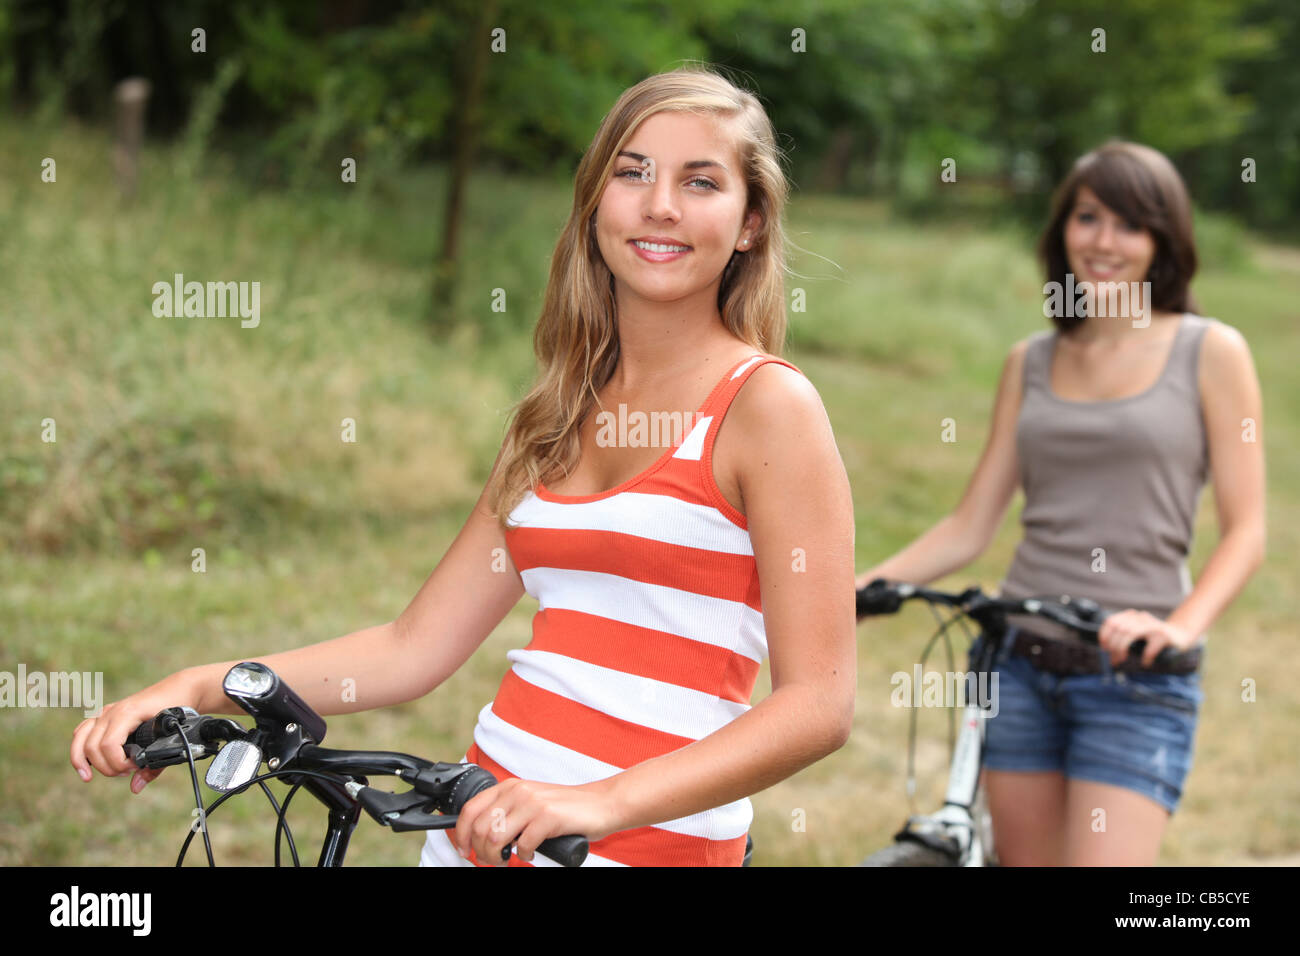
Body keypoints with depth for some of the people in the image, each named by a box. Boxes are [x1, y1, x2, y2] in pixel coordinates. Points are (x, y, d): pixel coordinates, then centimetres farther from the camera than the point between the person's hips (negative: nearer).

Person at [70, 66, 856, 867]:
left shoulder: (766, 402, -7)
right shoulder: (557, 417, 13)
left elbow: (819, 706, -14)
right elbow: (416, 647, 9)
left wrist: (601, 803, -25)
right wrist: (197, 689, -1)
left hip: (650, 842, -6)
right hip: (486, 824, 6)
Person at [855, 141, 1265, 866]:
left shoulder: (1211, 352, 0)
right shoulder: (1031, 363, 12)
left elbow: (1246, 532, -4)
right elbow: (970, 528, 9)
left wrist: (1182, 626, -22)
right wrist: (849, 588, -4)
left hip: (1137, 679, -4)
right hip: (1021, 665, 4)